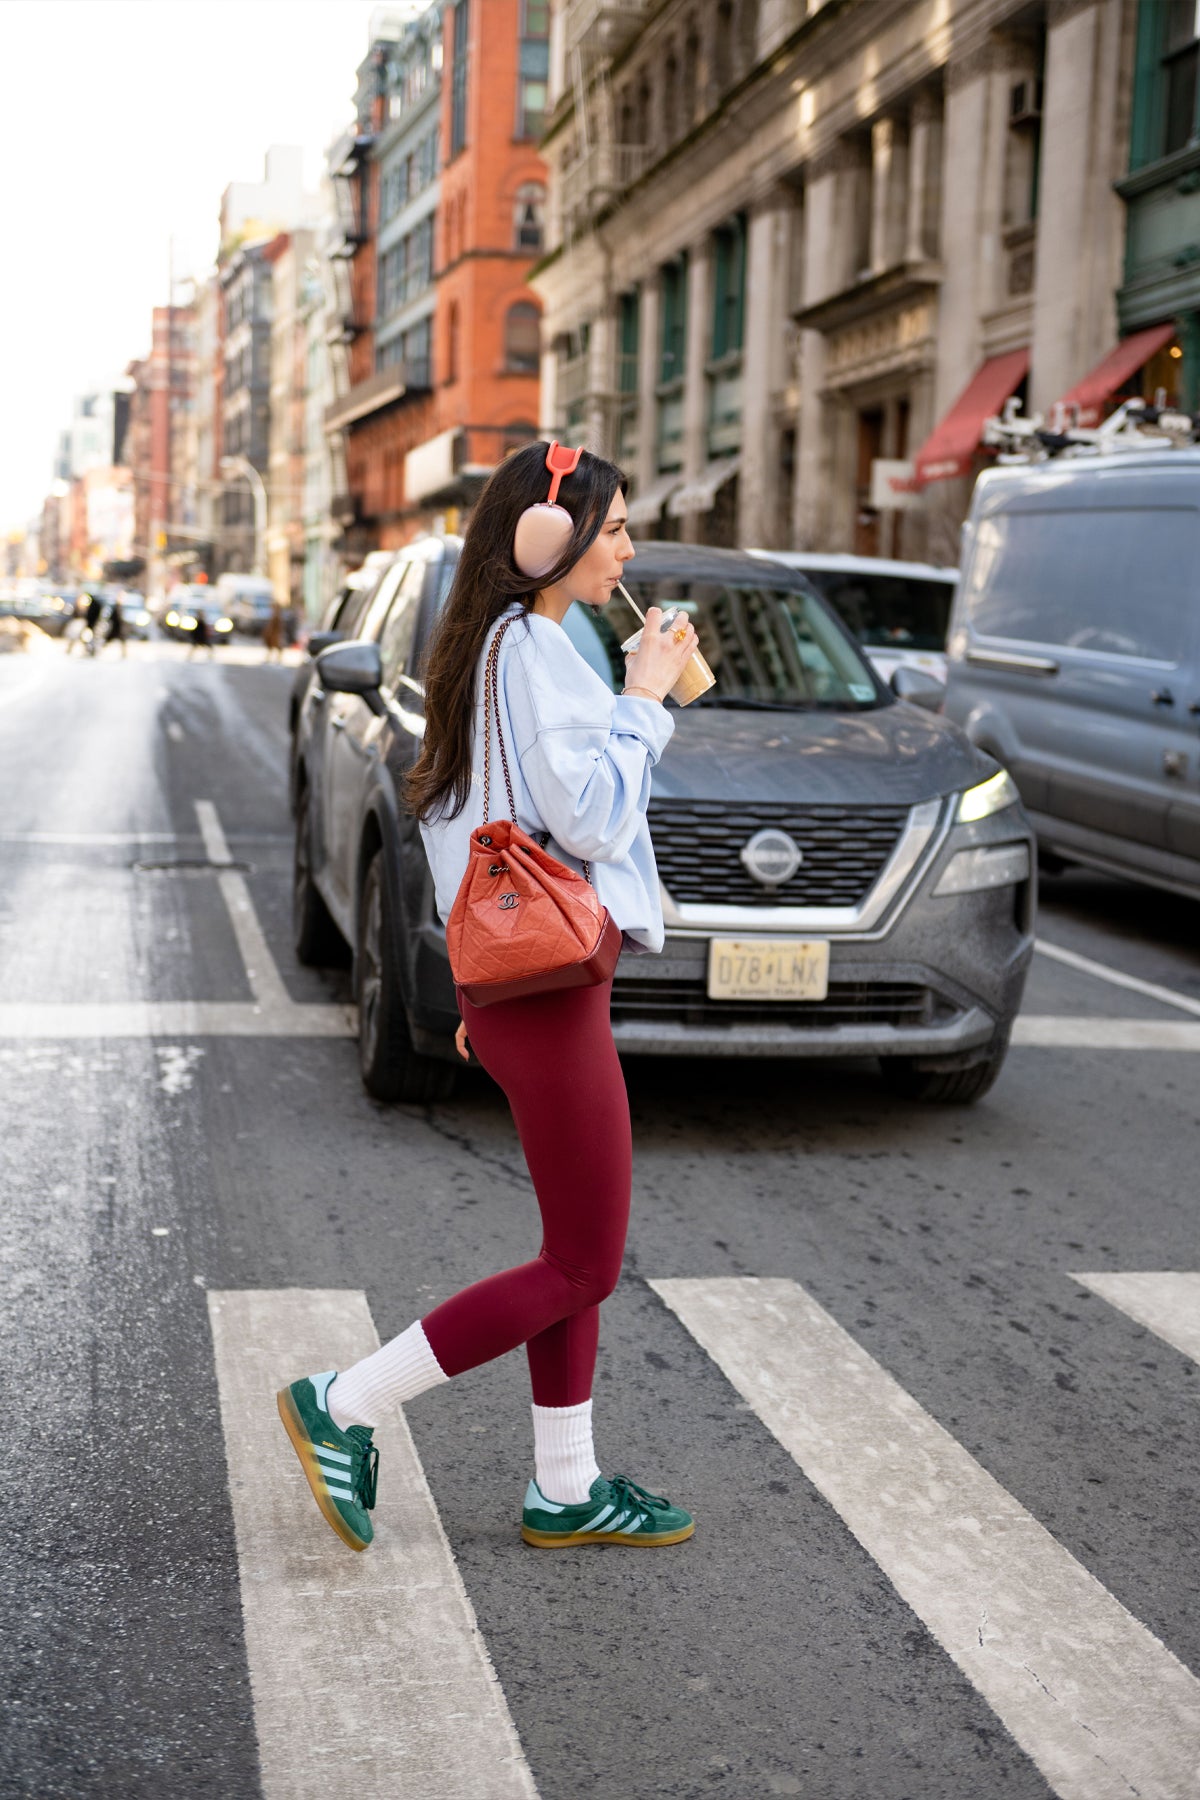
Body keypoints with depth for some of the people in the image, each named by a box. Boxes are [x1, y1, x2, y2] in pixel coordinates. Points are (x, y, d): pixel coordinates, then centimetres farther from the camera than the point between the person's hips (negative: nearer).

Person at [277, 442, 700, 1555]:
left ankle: (565, 1491, 23)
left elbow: (474, 819, 20)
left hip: (520, 975, 10)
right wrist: (642, 698, -9)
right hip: (549, 992, -10)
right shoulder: (534, 648, -15)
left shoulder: (493, 648, 17)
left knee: (578, 1254, 15)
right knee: (580, 1270, -2)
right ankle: (343, 1407, 4)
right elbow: (590, 819, -22)